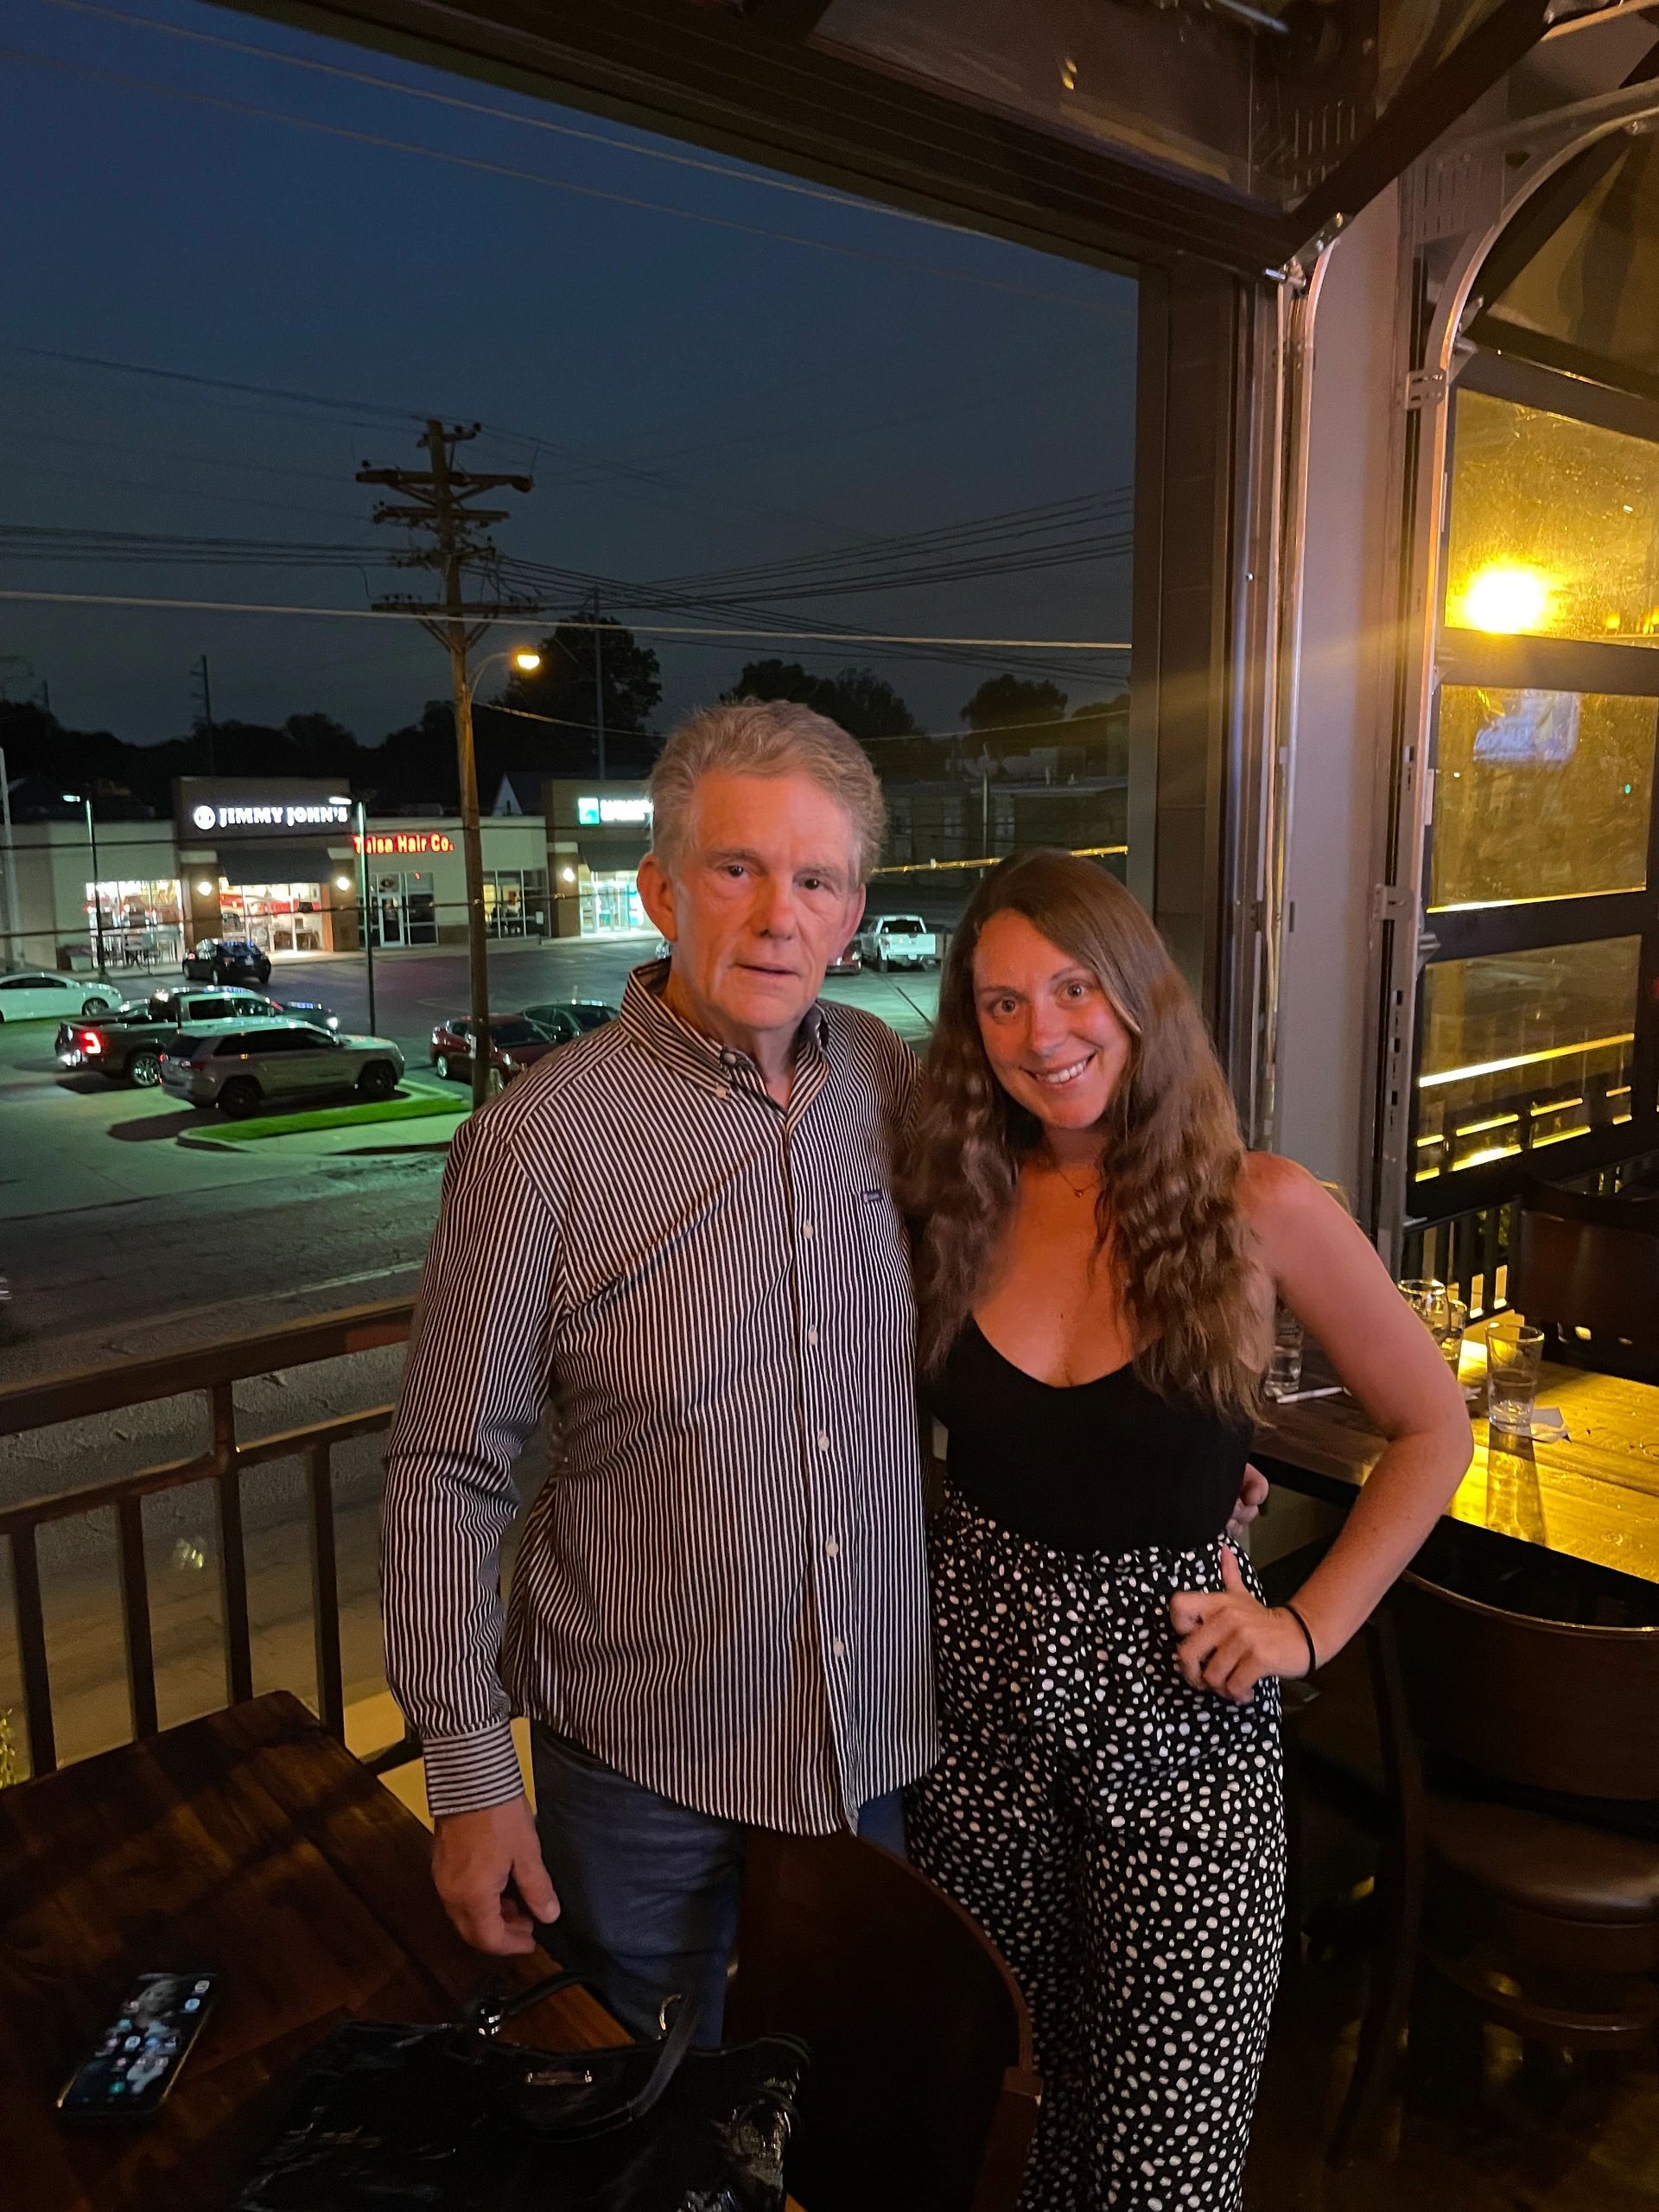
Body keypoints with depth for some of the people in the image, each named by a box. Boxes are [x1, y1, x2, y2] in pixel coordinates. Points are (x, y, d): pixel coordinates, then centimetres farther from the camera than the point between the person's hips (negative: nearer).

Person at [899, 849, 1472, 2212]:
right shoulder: (960, 1206, -4)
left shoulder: (1256, 1208, -12)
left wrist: (1311, 1625, -7)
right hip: (980, 1690, 3)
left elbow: (1433, 1433, -1)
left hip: (1177, 1708, -2)